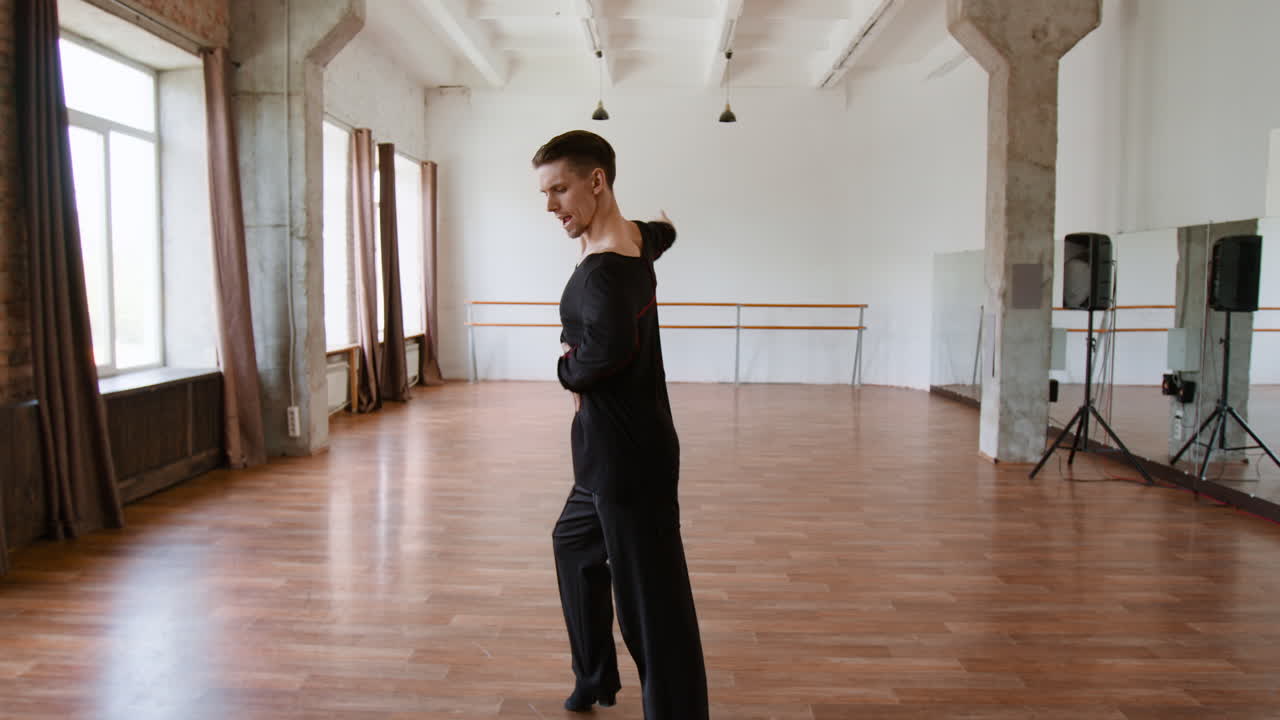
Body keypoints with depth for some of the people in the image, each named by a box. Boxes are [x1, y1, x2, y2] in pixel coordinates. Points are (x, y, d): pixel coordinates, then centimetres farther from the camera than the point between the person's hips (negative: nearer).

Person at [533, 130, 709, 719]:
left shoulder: (603, 270, -23)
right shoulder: (635, 238, 6)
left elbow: (608, 349, -39)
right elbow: (664, 230, 30)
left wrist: (569, 370, -22)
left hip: (627, 456, -11)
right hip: (613, 450, 11)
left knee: (652, 603, -5)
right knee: (574, 541, 28)